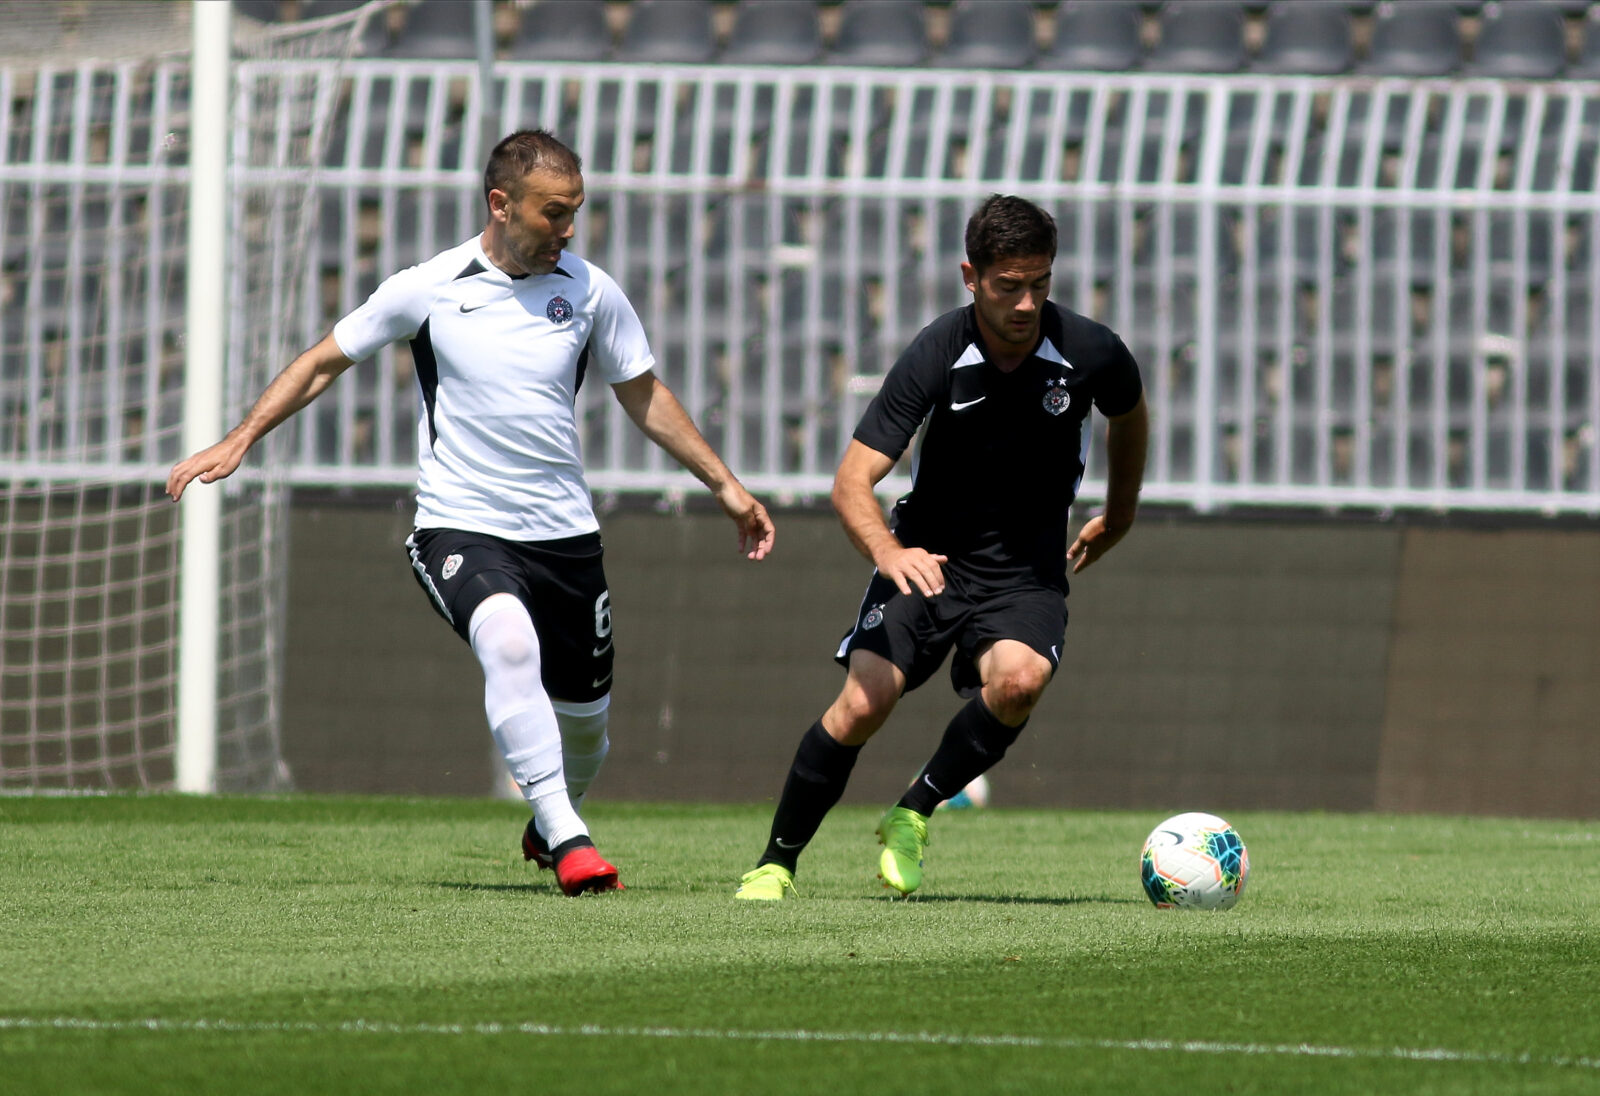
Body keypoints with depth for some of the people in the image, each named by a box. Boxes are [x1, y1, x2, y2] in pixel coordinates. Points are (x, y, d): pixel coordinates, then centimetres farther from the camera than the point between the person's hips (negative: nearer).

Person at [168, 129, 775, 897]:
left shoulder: (589, 292, 2)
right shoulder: (430, 289, -5)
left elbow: (644, 397, 16)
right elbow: (324, 362, 7)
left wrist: (725, 487, 16)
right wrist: (239, 442, 0)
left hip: (564, 531, 4)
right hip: (461, 528, -4)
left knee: (584, 714, 8)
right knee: (509, 639, -33)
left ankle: (551, 822, 42)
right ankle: (566, 836, -33)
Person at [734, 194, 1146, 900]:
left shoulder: (1090, 353, -11)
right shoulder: (936, 356, -17)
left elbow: (1130, 417, 16)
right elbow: (852, 481, -21)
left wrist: (1116, 519, 25)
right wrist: (887, 551, -41)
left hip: (1028, 575, 1)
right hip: (929, 560, -1)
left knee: (1018, 679, -31)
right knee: (862, 702, -19)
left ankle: (912, 815, -8)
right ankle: (776, 863, 0)